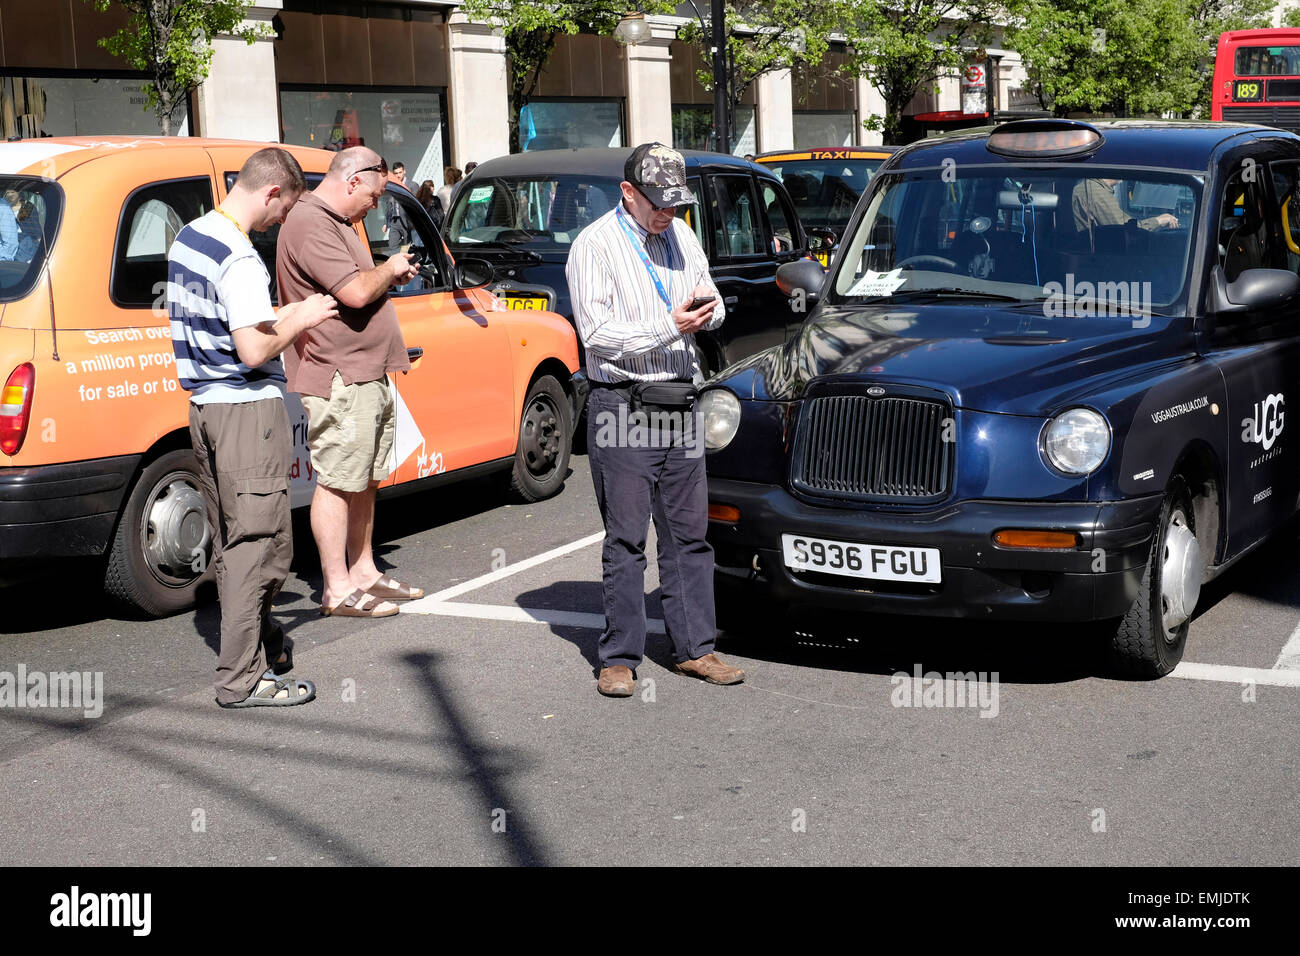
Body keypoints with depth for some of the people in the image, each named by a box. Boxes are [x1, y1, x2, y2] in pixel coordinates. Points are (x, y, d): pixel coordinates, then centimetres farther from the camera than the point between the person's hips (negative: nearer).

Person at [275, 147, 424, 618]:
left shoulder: (336, 223, 19)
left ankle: (364, 571, 27)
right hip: (338, 380, -11)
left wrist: (390, 276, 11)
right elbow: (356, 292, -24)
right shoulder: (310, 225, -16)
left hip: (367, 375, 11)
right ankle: (337, 589, 1)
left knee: (365, 481, 16)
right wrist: (389, 269, -7)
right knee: (337, 482, -5)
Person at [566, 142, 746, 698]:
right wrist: (669, 327, -17)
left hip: (680, 402, 6)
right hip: (622, 405, -6)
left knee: (688, 531, 8)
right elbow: (597, 335, -12)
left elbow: (714, 309, 19)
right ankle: (619, 658, 7)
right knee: (625, 538, -2)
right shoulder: (595, 245, -5)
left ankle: (694, 648, 16)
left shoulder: (681, 237, 14)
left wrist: (708, 308, -5)